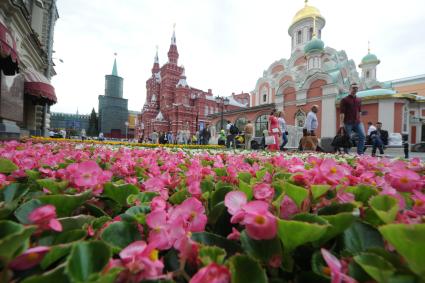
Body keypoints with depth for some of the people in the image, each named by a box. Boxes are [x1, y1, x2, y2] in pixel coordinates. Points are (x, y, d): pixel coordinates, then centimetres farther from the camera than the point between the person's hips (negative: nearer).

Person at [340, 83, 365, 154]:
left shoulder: (359, 100, 15)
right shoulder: (344, 100, -3)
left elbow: (359, 111, 20)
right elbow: (342, 112, -10)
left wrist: (359, 120, 14)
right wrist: (341, 123, -16)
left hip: (357, 122, 5)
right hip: (348, 122, -5)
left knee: (362, 135, -7)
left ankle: (360, 153, 2)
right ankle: (346, 154, 10)